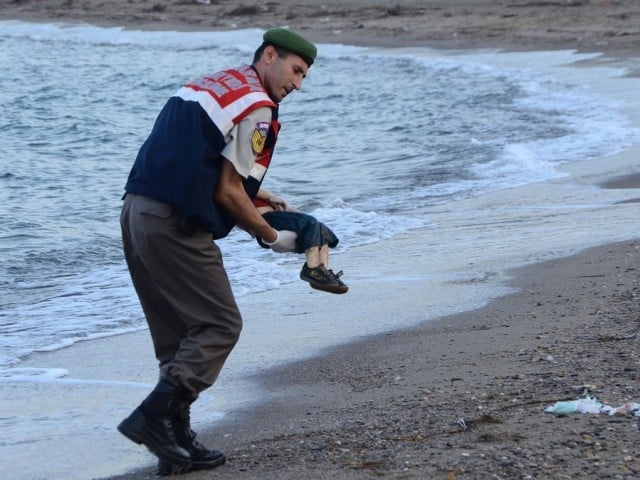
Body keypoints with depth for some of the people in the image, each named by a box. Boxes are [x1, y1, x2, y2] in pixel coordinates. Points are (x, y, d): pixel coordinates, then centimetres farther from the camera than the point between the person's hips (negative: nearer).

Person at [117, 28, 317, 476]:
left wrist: (254, 196, 23)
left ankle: (178, 441, 15)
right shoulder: (256, 106, -7)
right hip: (175, 226, -10)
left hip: (136, 211, 10)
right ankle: (152, 416, -9)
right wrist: (273, 237, 4)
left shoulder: (210, 84, 22)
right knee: (220, 325, -2)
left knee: (178, 334, 15)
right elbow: (227, 193, -9)